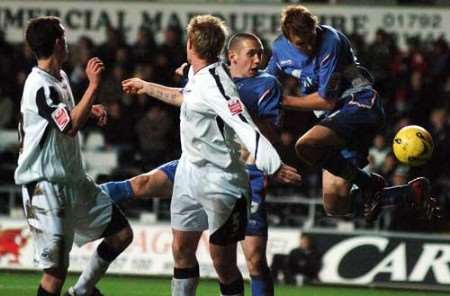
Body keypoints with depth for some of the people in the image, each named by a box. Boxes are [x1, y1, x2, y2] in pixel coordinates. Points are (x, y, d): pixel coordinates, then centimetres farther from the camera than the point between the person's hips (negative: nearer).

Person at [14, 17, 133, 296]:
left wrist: (90, 112, 8)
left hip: (74, 179, 10)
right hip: (46, 186, -10)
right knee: (56, 268, -10)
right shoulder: (41, 87, -19)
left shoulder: (61, 77, 11)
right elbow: (70, 127, -30)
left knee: (122, 234, 12)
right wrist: (93, 85, -27)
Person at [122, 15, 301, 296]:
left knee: (223, 262, -4)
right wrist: (147, 87, 45)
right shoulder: (197, 74, 4)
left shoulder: (215, 84, -24)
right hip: (191, 172, 9)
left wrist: (274, 165, -49)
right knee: (181, 249, 15)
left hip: (219, 181, -9)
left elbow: (245, 126, -36)